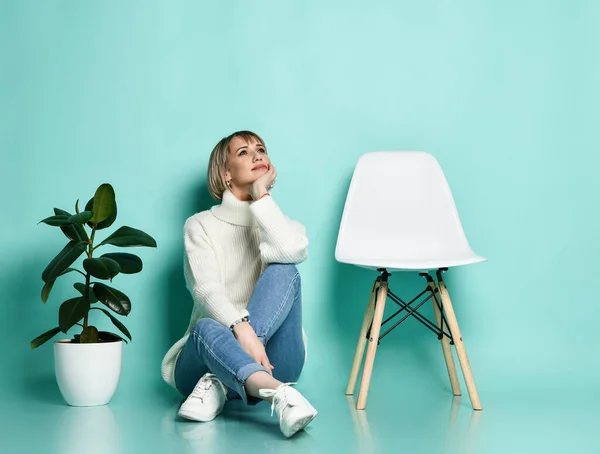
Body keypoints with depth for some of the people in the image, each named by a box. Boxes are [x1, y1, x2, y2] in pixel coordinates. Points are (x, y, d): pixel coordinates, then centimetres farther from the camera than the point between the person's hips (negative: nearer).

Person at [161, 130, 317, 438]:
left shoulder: (282, 225, 14)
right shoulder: (201, 226, 7)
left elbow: (293, 251, -15)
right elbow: (206, 289, -13)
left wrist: (261, 194, -4)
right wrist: (241, 328, -33)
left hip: (272, 360, 2)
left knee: (283, 269, -24)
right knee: (206, 328, -37)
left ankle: (219, 383, -36)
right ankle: (281, 396, -61)